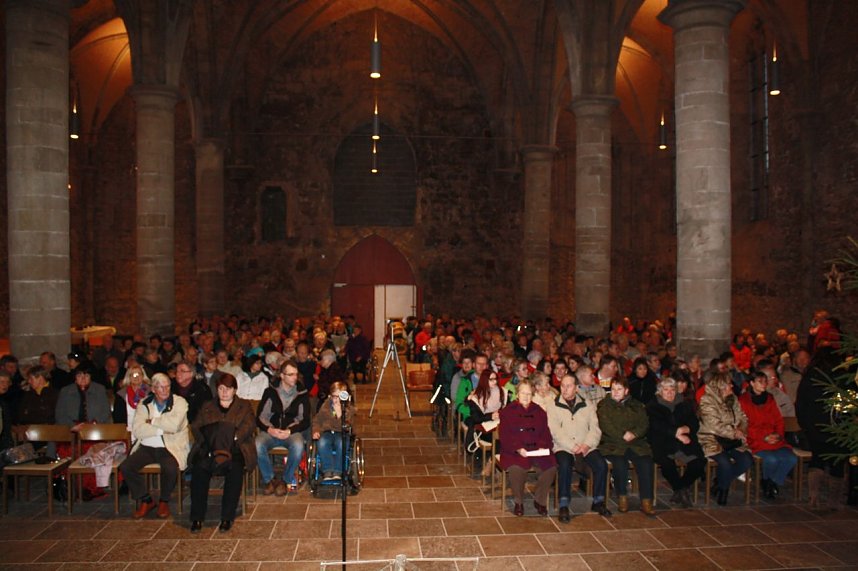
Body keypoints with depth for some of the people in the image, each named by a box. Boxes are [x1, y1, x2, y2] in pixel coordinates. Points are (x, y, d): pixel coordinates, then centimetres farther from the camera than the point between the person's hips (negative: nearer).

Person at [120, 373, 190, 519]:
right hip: (147, 447, 4)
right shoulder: (144, 403, 8)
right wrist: (162, 429, -13)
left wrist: (152, 421, -6)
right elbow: (137, 430, -6)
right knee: (125, 467, -18)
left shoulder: (180, 402, 0)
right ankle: (146, 500, 4)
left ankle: (164, 501, -1)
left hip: (171, 448, -3)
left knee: (170, 468, -32)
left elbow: (173, 425, -17)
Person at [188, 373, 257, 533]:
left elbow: (249, 426, 1)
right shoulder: (208, 406, 25)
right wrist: (209, 441, -10)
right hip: (209, 449, 2)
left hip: (235, 449, -1)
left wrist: (232, 438, -17)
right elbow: (195, 426, 10)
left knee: (235, 470, -34)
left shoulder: (244, 406, 19)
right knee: (199, 469, -30)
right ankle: (197, 517, -20)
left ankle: (227, 517, -24)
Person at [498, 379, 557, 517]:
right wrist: (518, 448, -18)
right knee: (516, 469, -34)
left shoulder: (539, 412, 18)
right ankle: (518, 502, -7)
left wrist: (542, 447, -8)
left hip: (537, 451, 3)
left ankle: (539, 500, 0)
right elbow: (505, 436, -2)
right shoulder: (507, 411, 7)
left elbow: (545, 434, 13)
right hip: (514, 452, -3)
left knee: (551, 467, -25)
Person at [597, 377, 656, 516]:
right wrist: (623, 436, -10)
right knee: (620, 463, -32)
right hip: (612, 445, -2)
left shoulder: (636, 405, 21)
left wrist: (634, 434, -12)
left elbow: (644, 424, 8)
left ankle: (646, 501, -20)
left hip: (636, 444, 3)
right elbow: (605, 426, -2)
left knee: (646, 462, -26)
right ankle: (622, 498, -13)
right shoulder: (604, 406, 12)